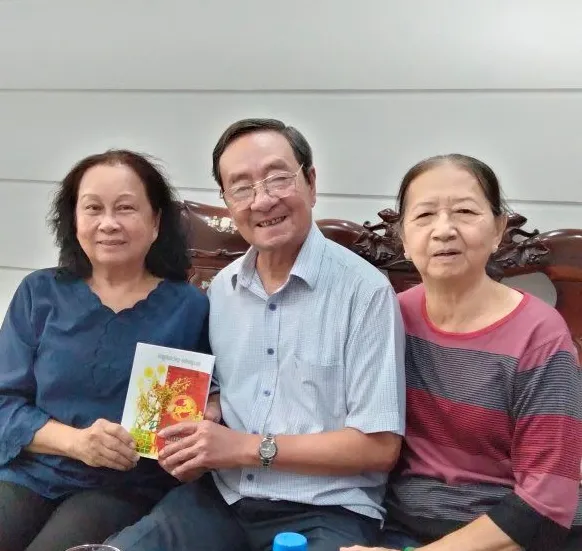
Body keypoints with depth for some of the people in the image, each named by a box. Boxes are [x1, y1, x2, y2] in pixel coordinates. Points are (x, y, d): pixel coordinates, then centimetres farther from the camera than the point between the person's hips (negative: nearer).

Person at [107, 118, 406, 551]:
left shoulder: (365, 290, -13)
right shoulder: (222, 287, 7)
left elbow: (380, 447, -13)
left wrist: (250, 448, -15)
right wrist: (196, 447, -3)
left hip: (326, 513, -4)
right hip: (222, 497, 5)